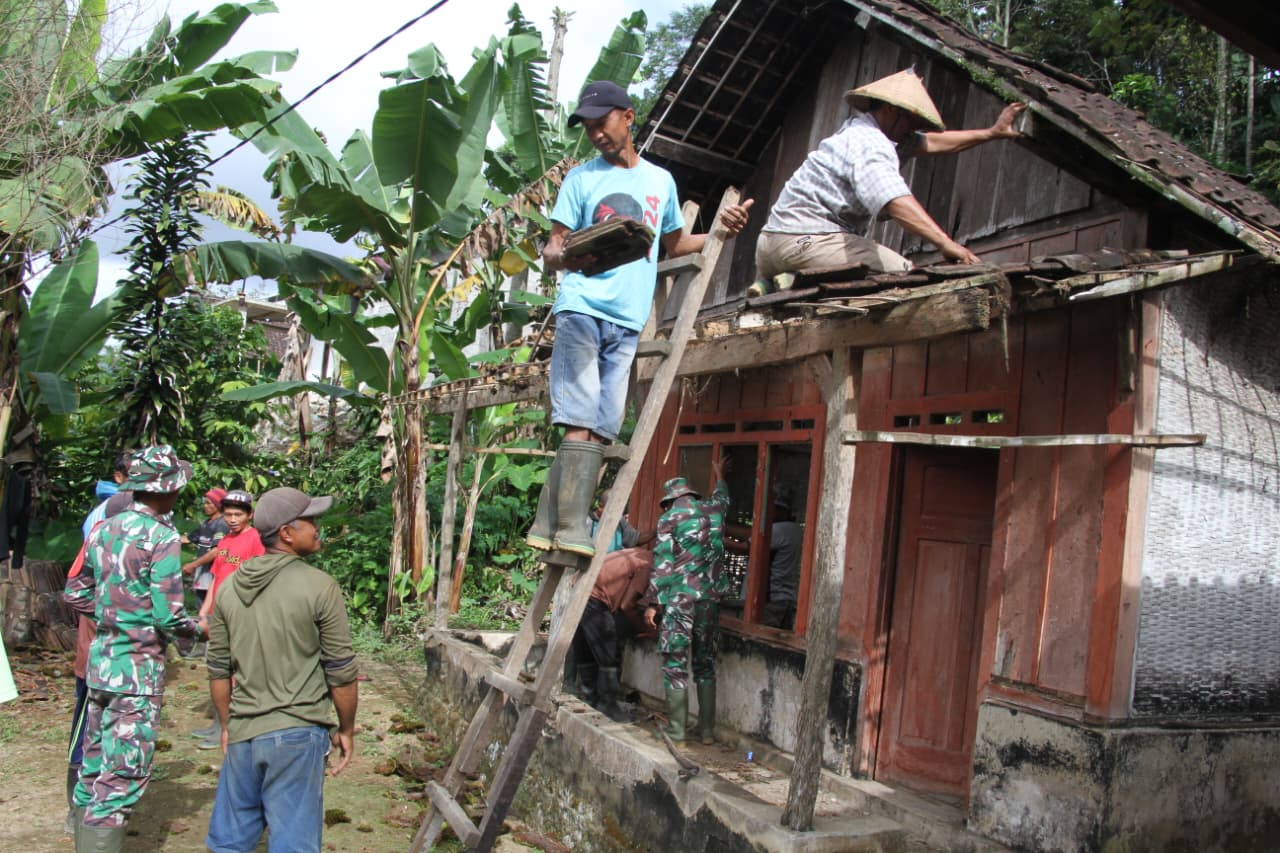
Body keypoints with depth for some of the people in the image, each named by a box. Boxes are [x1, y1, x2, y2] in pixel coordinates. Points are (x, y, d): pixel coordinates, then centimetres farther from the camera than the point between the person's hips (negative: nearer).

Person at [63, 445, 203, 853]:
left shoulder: (103, 530, 6)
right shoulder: (161, 537, -15)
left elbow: (75, 595, 15)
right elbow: (168, 618, -18)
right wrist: (199, 629, 0)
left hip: (101, 656, 8)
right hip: (138, 663, -8)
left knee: (96, 765, 17)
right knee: (124, 774, -2)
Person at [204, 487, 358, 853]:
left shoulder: (229, 587, 4)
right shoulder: (319, 587, -11)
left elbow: (218, 669, 11)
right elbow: (341, 671, -8)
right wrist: (347, 730, 4)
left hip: (242, 733, 5)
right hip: (297, 734, -5)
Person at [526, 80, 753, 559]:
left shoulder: (661, 181, 19)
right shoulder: (581, 178, 10)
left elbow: (675, 244, 32)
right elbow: (551, 249, 5)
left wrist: (720, 231, 14)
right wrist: (563, 258, -20)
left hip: (628, 322, 4)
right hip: (582, 309, -3)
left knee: (600, 430, -3)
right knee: (581, 422, -14)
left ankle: (552, 524, 1)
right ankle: (569, 527, -15)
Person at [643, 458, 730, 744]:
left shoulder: (670, 518, -3)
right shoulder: (713, 510, 10)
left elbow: (662, 564, -8)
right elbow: (722, 498, 37)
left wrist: (652, 603, -5)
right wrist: (719, 477, 57)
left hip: (679, 599, -5)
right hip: (710, 598, 5)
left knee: (675, 663, 2)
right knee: (705, 663, 13)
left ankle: (676, 730, 4)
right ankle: (707, 729, 15)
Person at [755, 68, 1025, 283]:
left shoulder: (859, 131, 21)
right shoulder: (868, 143, -11)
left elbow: (930, 143, 29)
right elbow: (895, 200, -29)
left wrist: (990, 133, 31)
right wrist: (945, 243, -39)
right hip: (804, 240, -10)